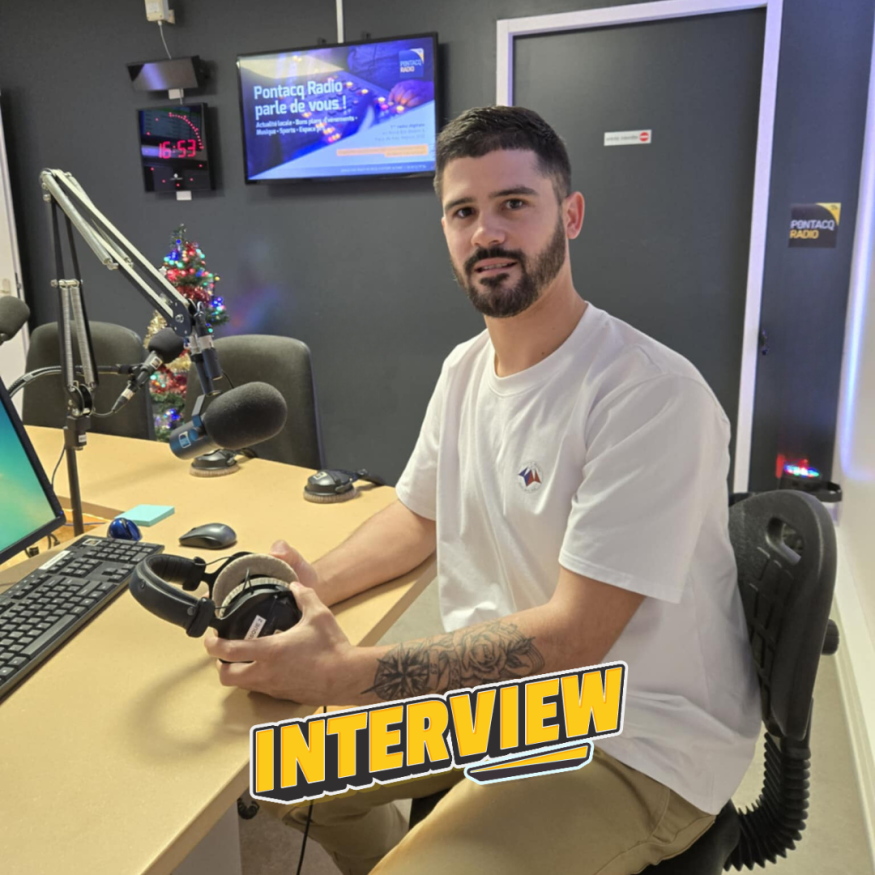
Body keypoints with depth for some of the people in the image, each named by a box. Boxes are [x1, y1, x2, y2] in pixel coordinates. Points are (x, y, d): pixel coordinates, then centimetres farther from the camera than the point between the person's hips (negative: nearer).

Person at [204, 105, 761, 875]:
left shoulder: (653, 395, -24)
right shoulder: (465, 369, 2)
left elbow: (569, 637, -25)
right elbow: (418, 516, 13)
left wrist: (343, 673, -30)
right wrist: (310, 589, -4)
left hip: (634, 745, -6)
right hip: (498, 686, 7)